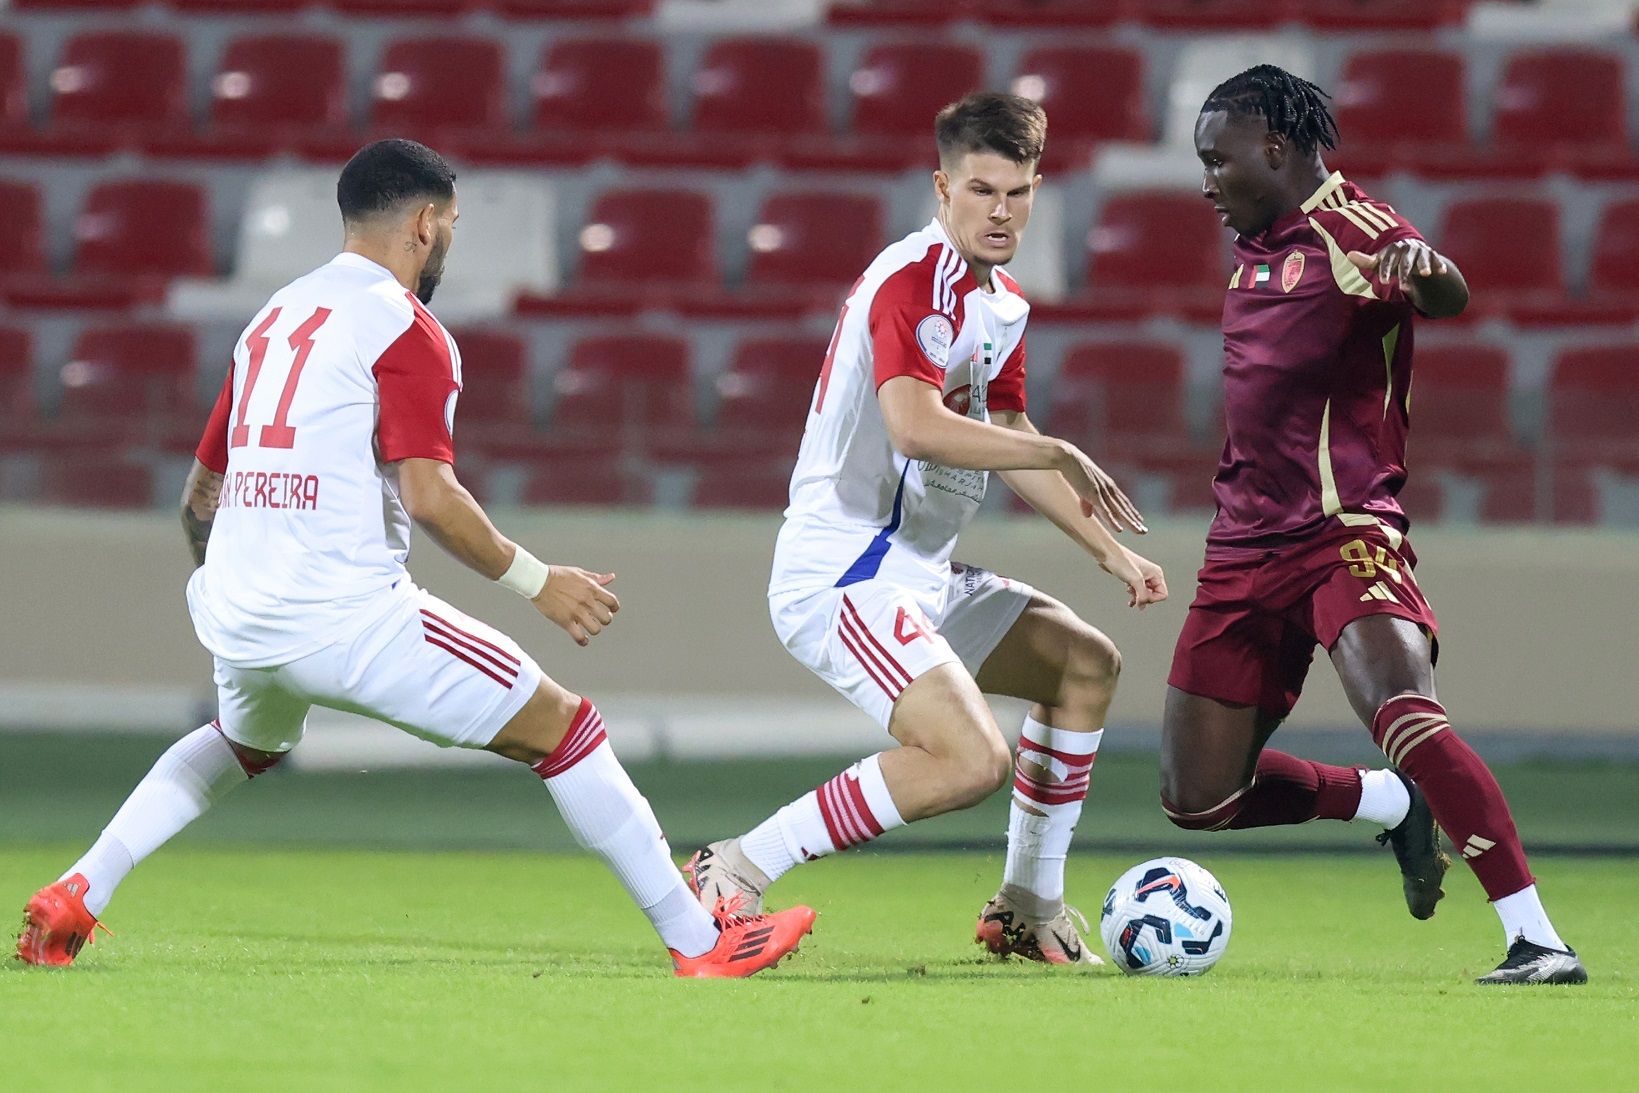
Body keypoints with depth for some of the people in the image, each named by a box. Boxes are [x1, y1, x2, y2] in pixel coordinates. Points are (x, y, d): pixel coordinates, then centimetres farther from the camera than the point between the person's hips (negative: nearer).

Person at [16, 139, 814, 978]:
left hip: (236, 619, 8)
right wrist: (536, 582, -7)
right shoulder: (406, 330, -5)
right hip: (345, 615, -8)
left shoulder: (273, 319, 18)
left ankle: (76, 893, 23)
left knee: (245, 744, 38)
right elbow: (429, 496, -17)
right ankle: (701, 941, 0)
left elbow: (200, 499, 23)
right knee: (562, 727, 1)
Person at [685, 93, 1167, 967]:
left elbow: (1008, 442, 28)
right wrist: (1061, 457, -25)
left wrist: (1110, 551, 22)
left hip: (918, 578, 10)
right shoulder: (912, 282, -16)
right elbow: (915, 426, -32)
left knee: (1085, 665, 19)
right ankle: (736, 873, -17)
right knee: (973, 761, -25)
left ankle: (1029, 910, 22)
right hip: (840, 578, -10)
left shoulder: (999, 303, 16)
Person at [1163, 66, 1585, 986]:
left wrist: (1426, 267, -54)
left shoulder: (1352, 229, -11)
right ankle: (1393, 804, 29)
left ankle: (1538, 940, -31)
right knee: (1198, 802, 7)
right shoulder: (1259, 246, 16)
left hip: (1347, 532, -9)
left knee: (1403, 713, -33)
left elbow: (1445, 297, -32)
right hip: (1248, 548, 9)